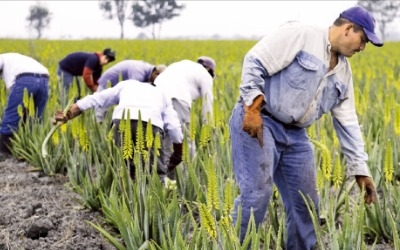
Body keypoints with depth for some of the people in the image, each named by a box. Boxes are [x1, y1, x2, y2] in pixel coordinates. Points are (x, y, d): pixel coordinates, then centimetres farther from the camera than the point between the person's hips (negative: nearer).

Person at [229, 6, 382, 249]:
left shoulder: (343, 71, 13)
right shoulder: (300, 34, -11)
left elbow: (347, 121, 13)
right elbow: (254, 62, -15)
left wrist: (360, 168, 9)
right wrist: (253, 107, -23)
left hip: (295, 135, 8)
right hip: (257, 121, -8)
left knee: (306, 203, 9)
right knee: (257, 193, -17)